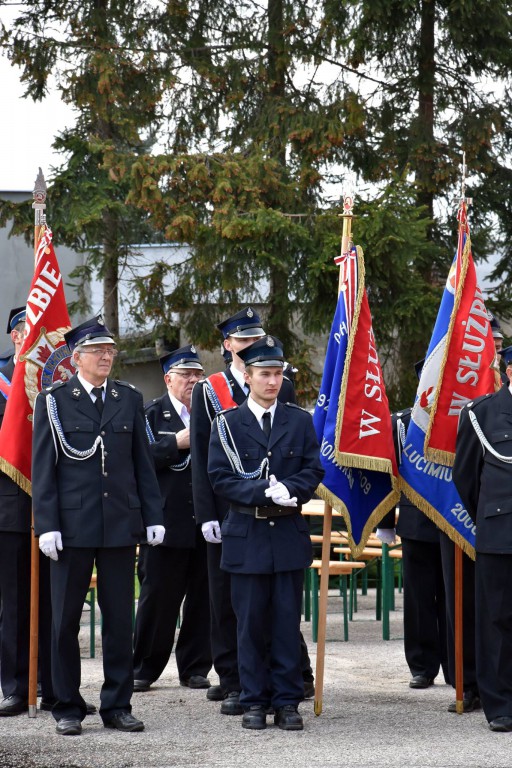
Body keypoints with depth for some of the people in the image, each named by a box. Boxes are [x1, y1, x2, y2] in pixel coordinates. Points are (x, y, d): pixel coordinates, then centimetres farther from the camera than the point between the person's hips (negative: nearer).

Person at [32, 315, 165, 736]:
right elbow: (43, 468, -2)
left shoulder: (129, 398, 9)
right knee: (65, 619, 4)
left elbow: (143, 462, 11)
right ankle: (67, 708, 13)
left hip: (121, 523, 2)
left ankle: (117, 705, 14)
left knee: (120, 618, 5)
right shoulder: (53, 401, 1)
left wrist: (153, 516, 5)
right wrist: (47, 524, -9)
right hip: (72, 524, -2)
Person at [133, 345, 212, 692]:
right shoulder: (152, 414, 4)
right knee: (158, 596, 2)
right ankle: (145, 669, 11)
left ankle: (195, 668, 15)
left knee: (202, 597, 5)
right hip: (167, 521, -3)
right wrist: (176, 443, -15)